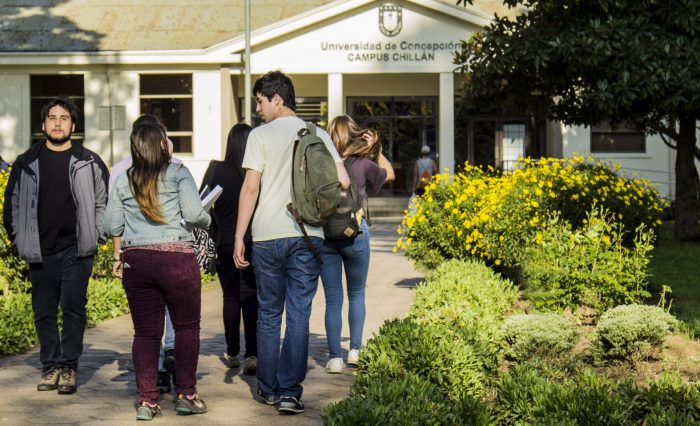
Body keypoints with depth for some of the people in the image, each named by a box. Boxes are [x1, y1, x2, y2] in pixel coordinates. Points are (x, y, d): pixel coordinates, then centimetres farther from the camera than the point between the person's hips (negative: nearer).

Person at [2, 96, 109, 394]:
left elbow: (105, 201, 8)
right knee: (43, 312, 6)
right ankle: (51, 367, 16)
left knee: (73, 306, -10)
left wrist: (96, 237, 2)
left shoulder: (89, 162, 4)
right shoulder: (26, 163, 8)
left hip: (77, 250, -2)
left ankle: (69, 368, -2)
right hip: (40, 252, 3)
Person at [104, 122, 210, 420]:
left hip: (135, 261, 3)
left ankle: (146, 401, 5)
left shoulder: (122, 181, 7)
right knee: (186, 326, 11)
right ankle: (185, 394, 8)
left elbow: (111, 226, 8)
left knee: (145, 332, 8)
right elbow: (194, 213, -13)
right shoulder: (178, 174, -3)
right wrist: (206, 221, 9)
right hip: (176, 259, -3)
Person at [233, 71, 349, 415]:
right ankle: (290, 392, -4)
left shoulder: (261, 135, -1)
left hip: (268, 235, -1)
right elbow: (343, 181, 3)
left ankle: (268, 388, 18)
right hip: (308, 235, 1)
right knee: (299, 314, 1)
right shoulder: (318, 135, 7)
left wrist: (239, 236, -2)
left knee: (268, 313, 11)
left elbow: (250, 188, -6)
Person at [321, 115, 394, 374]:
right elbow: (389, 174, 12)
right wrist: (376, 149, 12)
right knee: (357, 294, 18)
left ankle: (335, 357, 2)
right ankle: (355, 350, 15)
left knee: (333, 299, 5)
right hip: (355, 234, 0)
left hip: (325, 235, 0)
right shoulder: (362, 165, -7)